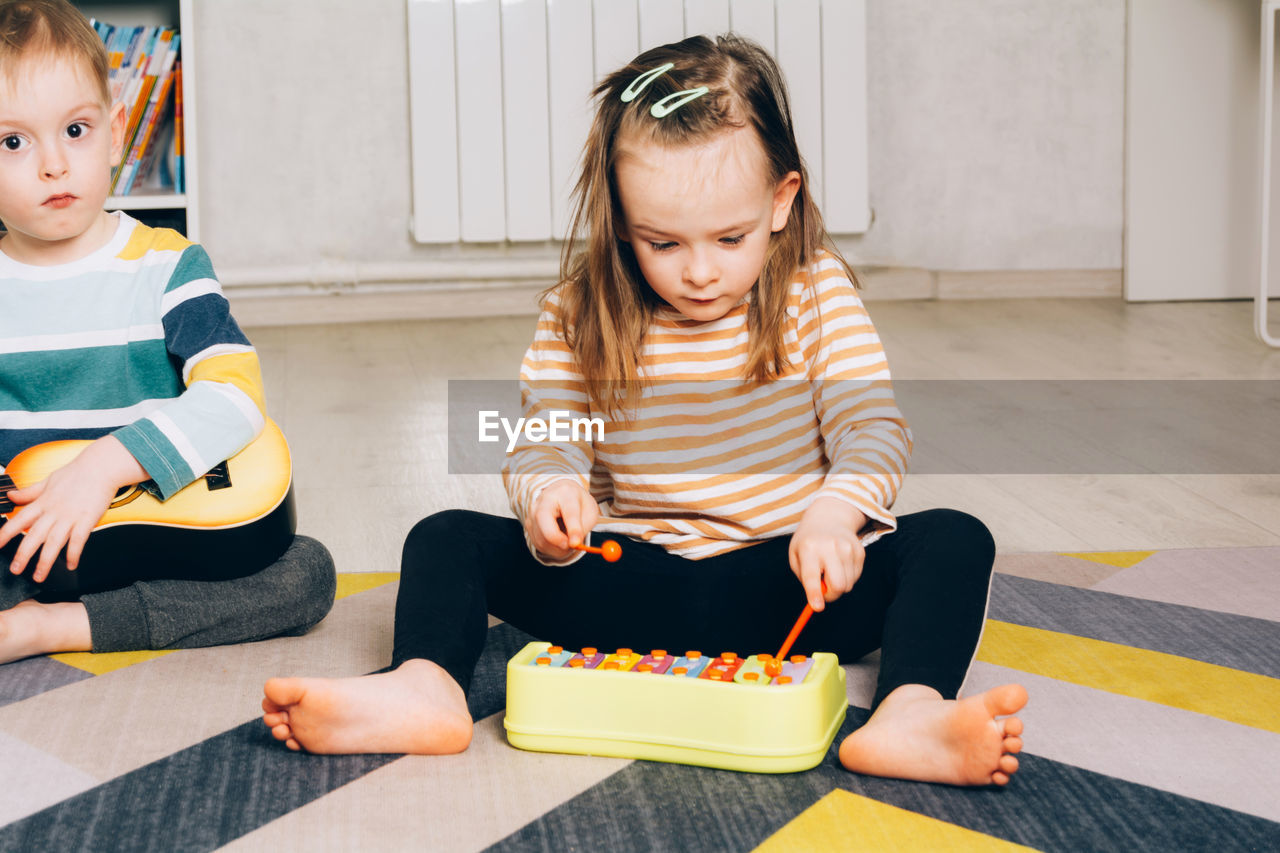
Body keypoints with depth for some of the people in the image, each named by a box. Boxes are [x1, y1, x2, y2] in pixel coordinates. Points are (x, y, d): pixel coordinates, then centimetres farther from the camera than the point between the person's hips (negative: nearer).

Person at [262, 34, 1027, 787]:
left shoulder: (815, 292, -1)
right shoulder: (577, 318, 2)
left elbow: (874, 428, -7)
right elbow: (544, 444, 0)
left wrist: (836, 512, -30)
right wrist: (549, 494, -27)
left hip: (783, 584, -1)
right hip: (632, 582, 1)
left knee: (952, 541, -25)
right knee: (451, 537, -13)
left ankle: (908, 714, -50)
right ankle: (426, 687, -41)